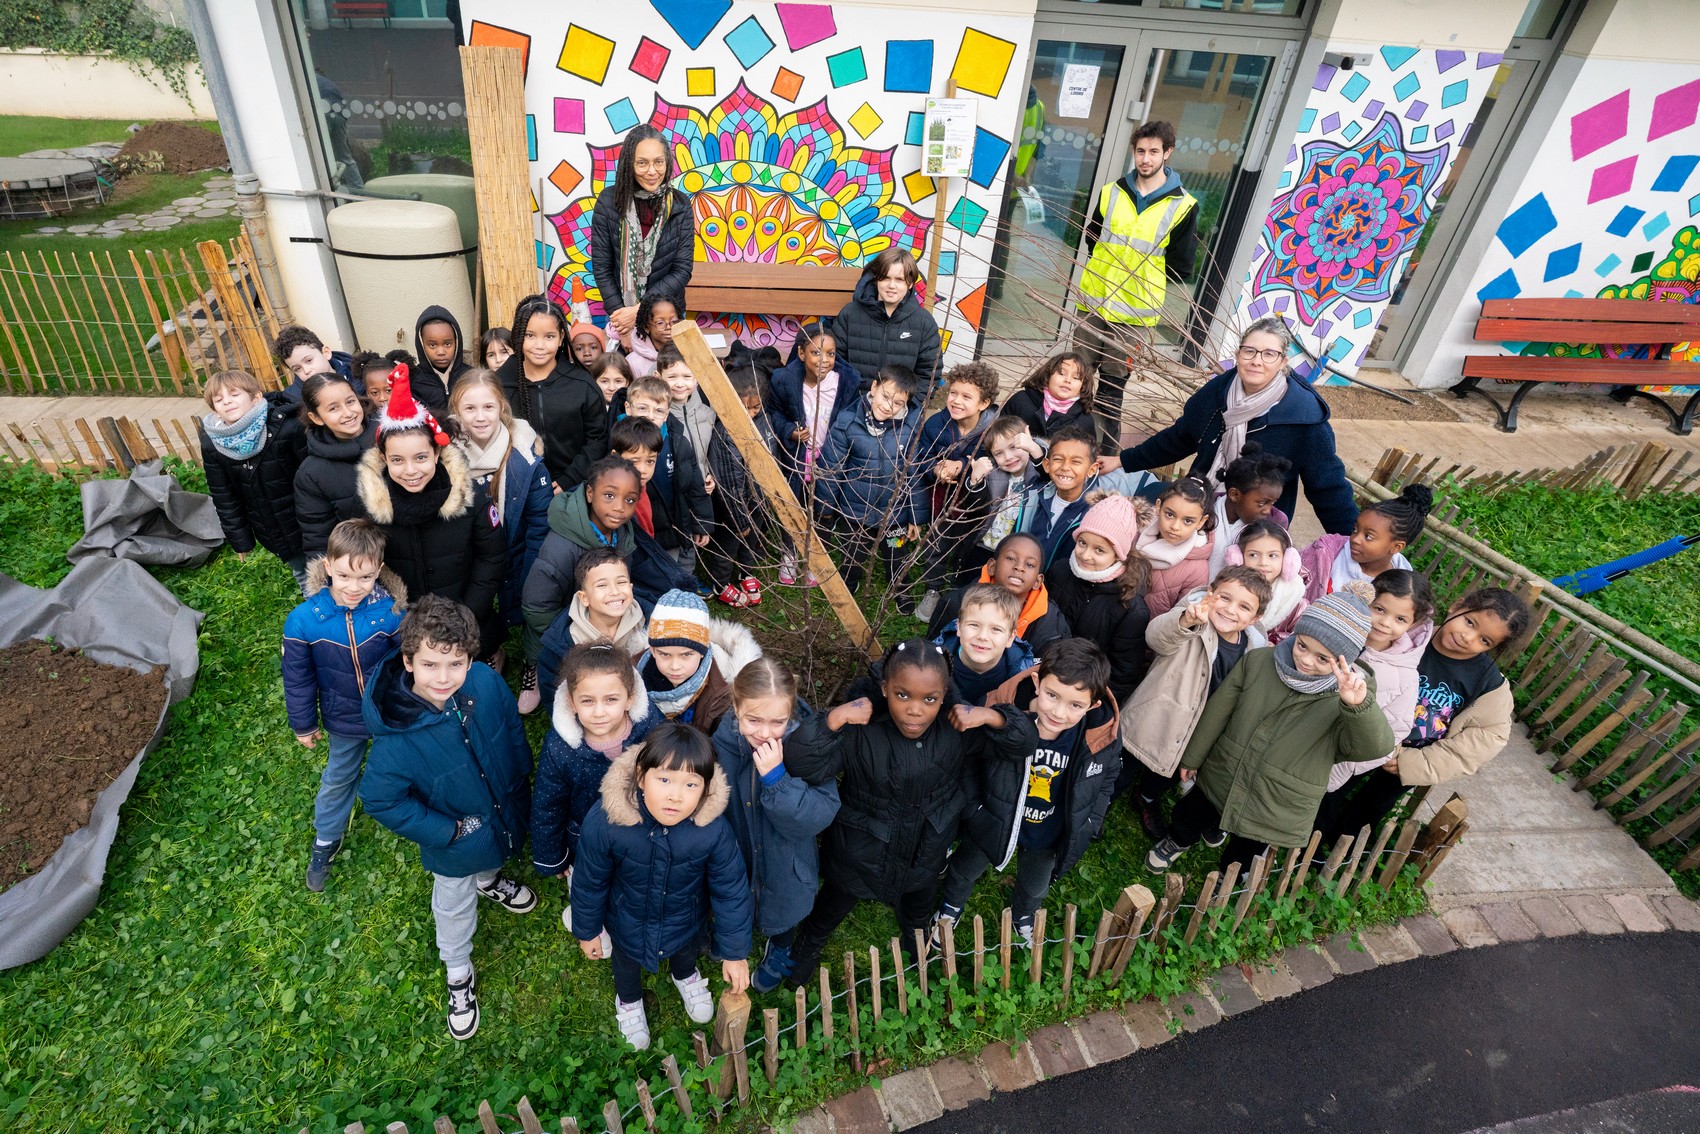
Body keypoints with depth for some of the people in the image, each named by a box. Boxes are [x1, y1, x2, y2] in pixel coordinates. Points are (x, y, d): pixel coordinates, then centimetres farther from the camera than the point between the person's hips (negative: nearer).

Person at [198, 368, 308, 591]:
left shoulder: (289, 428, -23)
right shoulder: (212, 445, -7)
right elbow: (223, 497, 4)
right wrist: (239, 538, 7)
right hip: (271, 531, 4)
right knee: (303, 576, 20)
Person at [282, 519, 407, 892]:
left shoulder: (391, 612, -28)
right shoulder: (304, 620, -24)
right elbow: (298, 678, -8)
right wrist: (304, 724, 3)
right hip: (344, 721, 2)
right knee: (338, 778, 26)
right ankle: (326, 840, 51)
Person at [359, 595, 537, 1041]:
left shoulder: (487, 684, -28)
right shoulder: (396, 736, -37)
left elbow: (513, 731, -8)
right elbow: (380, 801, -22)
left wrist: (521, 786, 2)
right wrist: (447, 831, -20)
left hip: (505, 816, 3)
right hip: (454, 844, -2)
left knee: (490, 860, 36)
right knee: (454, 907, 25)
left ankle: (489, 879, 72)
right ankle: (459, 976, 53)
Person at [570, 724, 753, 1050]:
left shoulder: (714, 829, -38)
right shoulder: (605, 822, -39)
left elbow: (731, 891, -21)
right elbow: (590, 881, -18)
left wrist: (735, 953, -10)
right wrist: (587, 930, -2)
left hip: (687, 921, 1)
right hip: (628, 921, 0)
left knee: (686, 951, 34)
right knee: (626, 962, 33)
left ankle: (685, 976, 71)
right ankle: (628, 1000, 68)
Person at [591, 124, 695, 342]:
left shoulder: (680, 205, -6)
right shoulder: (608, 202, -8)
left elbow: (682, 270, -10)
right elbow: (601, 268, -5)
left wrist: (639, 311, -16)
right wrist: (619, 313, -14)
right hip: (620, 313, 0)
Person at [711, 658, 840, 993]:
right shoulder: (722, 738, -23)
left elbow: (821, 817, -34)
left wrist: (776, 777, -43)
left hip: (784, 864, -2)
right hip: (733, 858, 2)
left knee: (781, 915, 28)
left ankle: (780, 949, 62)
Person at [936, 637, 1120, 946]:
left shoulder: (1102, 737, -29)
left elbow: (1106, 779, -3)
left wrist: (1088, 823, -1)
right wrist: (971, 808, -11)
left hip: (1048, 838, 2)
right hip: (992, 824, -2)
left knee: (1035, 888, 33)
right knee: (964, 871, 29)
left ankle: (1022, 916, 68)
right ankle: (950, 908, 63)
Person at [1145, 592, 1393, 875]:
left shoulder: (1345, 698, -20)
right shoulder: (1258, 661, -14)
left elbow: (1376, 745, -37)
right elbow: (1218, 710, -4)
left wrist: (1358, 705, -57)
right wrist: (1192, 757, 6)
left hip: (1277, 814, -2)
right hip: (1220, 781, 2)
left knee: (1238, 865, 20)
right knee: (1186, 820, 26)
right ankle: (1176, 843, 60)